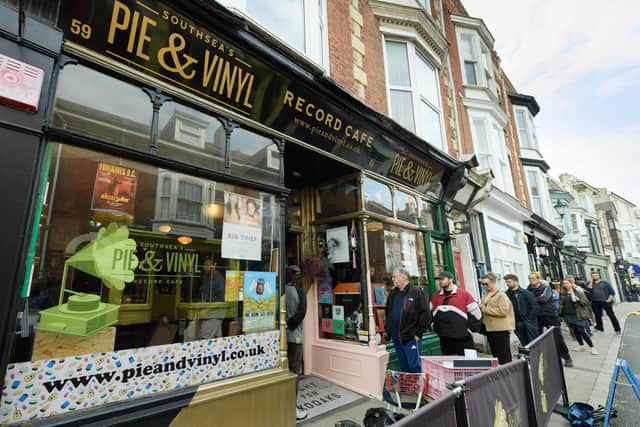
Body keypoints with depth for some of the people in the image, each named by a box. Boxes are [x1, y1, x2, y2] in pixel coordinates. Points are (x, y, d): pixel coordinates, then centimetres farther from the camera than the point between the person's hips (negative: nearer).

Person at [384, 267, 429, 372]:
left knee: (414, 366, 1)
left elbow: (424, 314, -11)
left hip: (411, 337, -6)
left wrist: (418, 333, -12)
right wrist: (388, 330, 14)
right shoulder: (392, 294, 11)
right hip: (396, 337, 7)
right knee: (404, 368, 17)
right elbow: (387, 312, 20)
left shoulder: (416, 293, -9)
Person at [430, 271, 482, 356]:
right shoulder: (436, 296, 7)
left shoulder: (464, 294, -6)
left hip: (463, 339, -4)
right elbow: (431, 312, 18)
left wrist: (470, 328, -2)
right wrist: (436, 327, 12)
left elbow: (475, 312, -2)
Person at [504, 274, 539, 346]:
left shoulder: (525, 292, -7)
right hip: (518, 324, 3)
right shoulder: (507, 294, 0)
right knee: (524, 344, 11)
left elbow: (534, 306, -8)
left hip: (529, 323, -3)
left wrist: (530, 318, -10)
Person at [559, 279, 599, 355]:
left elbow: (586, 302, -9)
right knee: (575, 331, 12)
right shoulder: (563, 293, 6)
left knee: (582, 332, -5)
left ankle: (592, 347, 9)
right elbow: (562, 304, 15)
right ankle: (581, 346, 26)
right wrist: (561, 313, 7)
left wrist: (578, 300, -24)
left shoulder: (578, 291, -7)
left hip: (578, 315, -5)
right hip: (568, 316, 5)